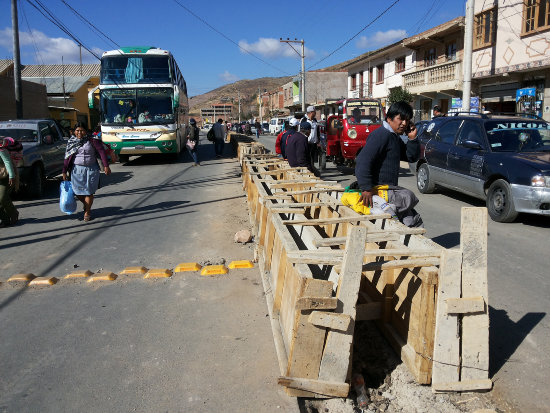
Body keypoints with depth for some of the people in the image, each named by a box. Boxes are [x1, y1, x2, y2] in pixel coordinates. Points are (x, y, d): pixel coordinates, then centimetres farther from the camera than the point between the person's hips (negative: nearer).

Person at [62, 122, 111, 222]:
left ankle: (87, 212, 20)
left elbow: (102, 152, -8)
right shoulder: (71, 142, 4)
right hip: (77, 170, 2)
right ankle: (85, 204, 35)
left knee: (89, 191, 2)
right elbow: (67, 158, 5)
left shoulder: (92, 140, -4)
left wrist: (106, 166, -14)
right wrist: (64, 172, 4)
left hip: (91, 169, -2)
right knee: (78, 192, 3)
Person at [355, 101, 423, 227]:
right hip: (378, 189, -11)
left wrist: (412, 138, 2)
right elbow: (363, 161, -26)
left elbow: (413, 157, 19)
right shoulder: (381, 135, -15)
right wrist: (366, 189, -32)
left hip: (389, 188, 11)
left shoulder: (395, 138, 18)